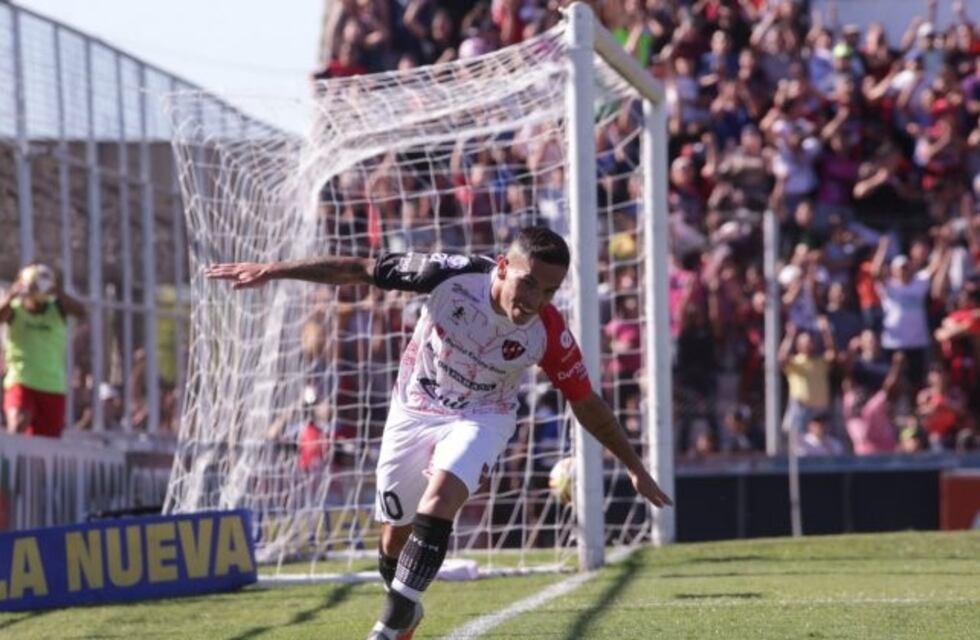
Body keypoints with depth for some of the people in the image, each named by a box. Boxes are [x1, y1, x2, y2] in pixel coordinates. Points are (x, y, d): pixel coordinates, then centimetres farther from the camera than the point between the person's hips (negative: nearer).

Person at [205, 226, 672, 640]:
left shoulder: (549, 335, -24)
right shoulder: (454, 276, -28)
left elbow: (587, 404, -8)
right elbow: (360, 271, -20)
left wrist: (634, 466, -3)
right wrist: (272, 271, -19)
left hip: (482, 418, -1)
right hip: (414, 412, 1)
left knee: (438, 501, -29)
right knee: (396, 538, 8)